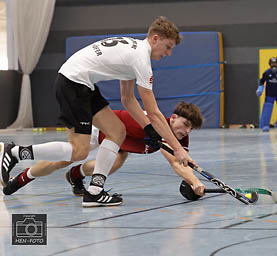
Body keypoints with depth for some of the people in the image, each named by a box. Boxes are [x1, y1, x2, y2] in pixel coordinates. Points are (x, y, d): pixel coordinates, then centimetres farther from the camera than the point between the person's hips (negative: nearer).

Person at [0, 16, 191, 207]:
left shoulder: (134, 47, 16)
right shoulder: (141, 59, -15)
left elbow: (128, 99, 20)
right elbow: (154, 113, -15)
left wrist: (148, 128, 10)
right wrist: (177, 148, -11)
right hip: (73, 82, -11)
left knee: (118, 131, 5)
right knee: (78, 152, -12)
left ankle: (95, 191, 1)